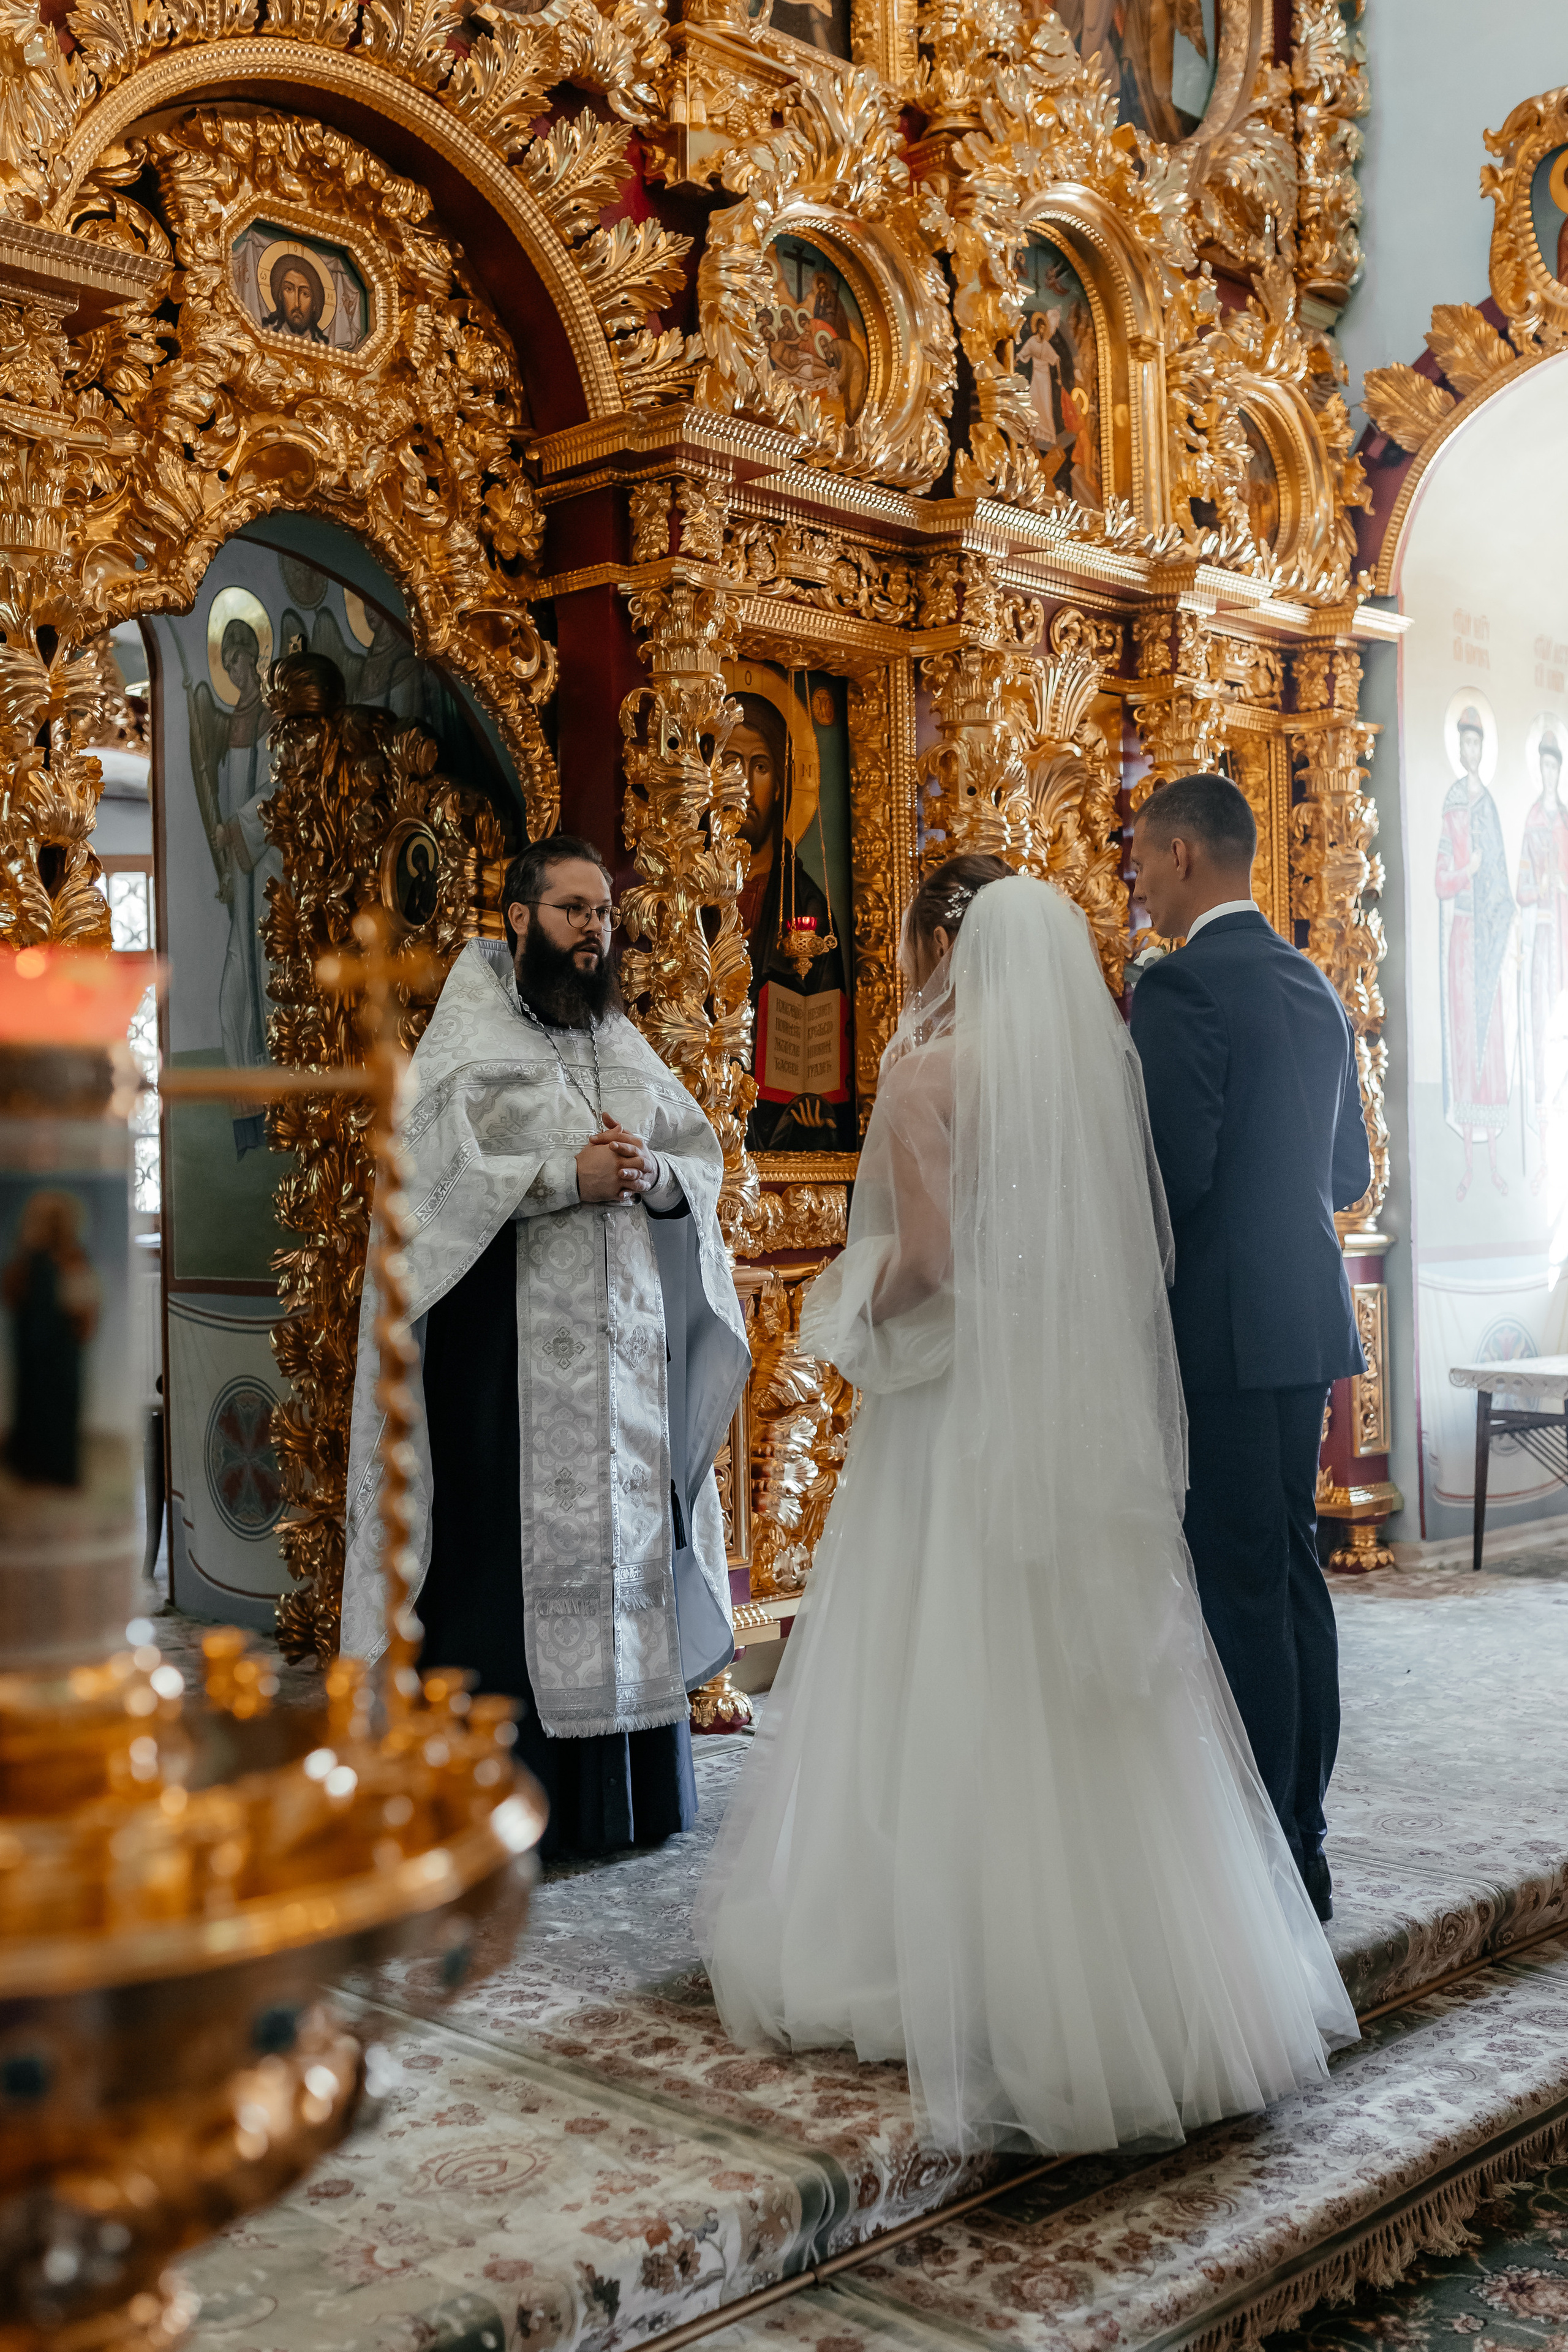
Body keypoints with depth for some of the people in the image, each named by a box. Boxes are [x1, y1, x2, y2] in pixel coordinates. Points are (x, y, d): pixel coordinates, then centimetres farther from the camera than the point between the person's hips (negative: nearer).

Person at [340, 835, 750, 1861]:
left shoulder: (627, 1046, 17)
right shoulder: (467, 1042, 0)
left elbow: (703, 1160, 16)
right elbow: (435, 1172, -13)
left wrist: (653, 1175, -6)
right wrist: (570, 1175, -17)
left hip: (627, 1337, 6)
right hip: (511, 1343, -5)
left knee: (630, 1537, 6)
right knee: (514, 1552, -7)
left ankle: (631, 1796, 15)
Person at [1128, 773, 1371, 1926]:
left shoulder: (1181, 987, -13)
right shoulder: (1315, 986, 14)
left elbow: (1175, 1175, -19)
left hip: (1224, 1327, -9)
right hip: (1306, 1321, 9)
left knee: (1241, 1591, -4)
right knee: (1294, 1576, 13)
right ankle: (1303, 1849, 21)